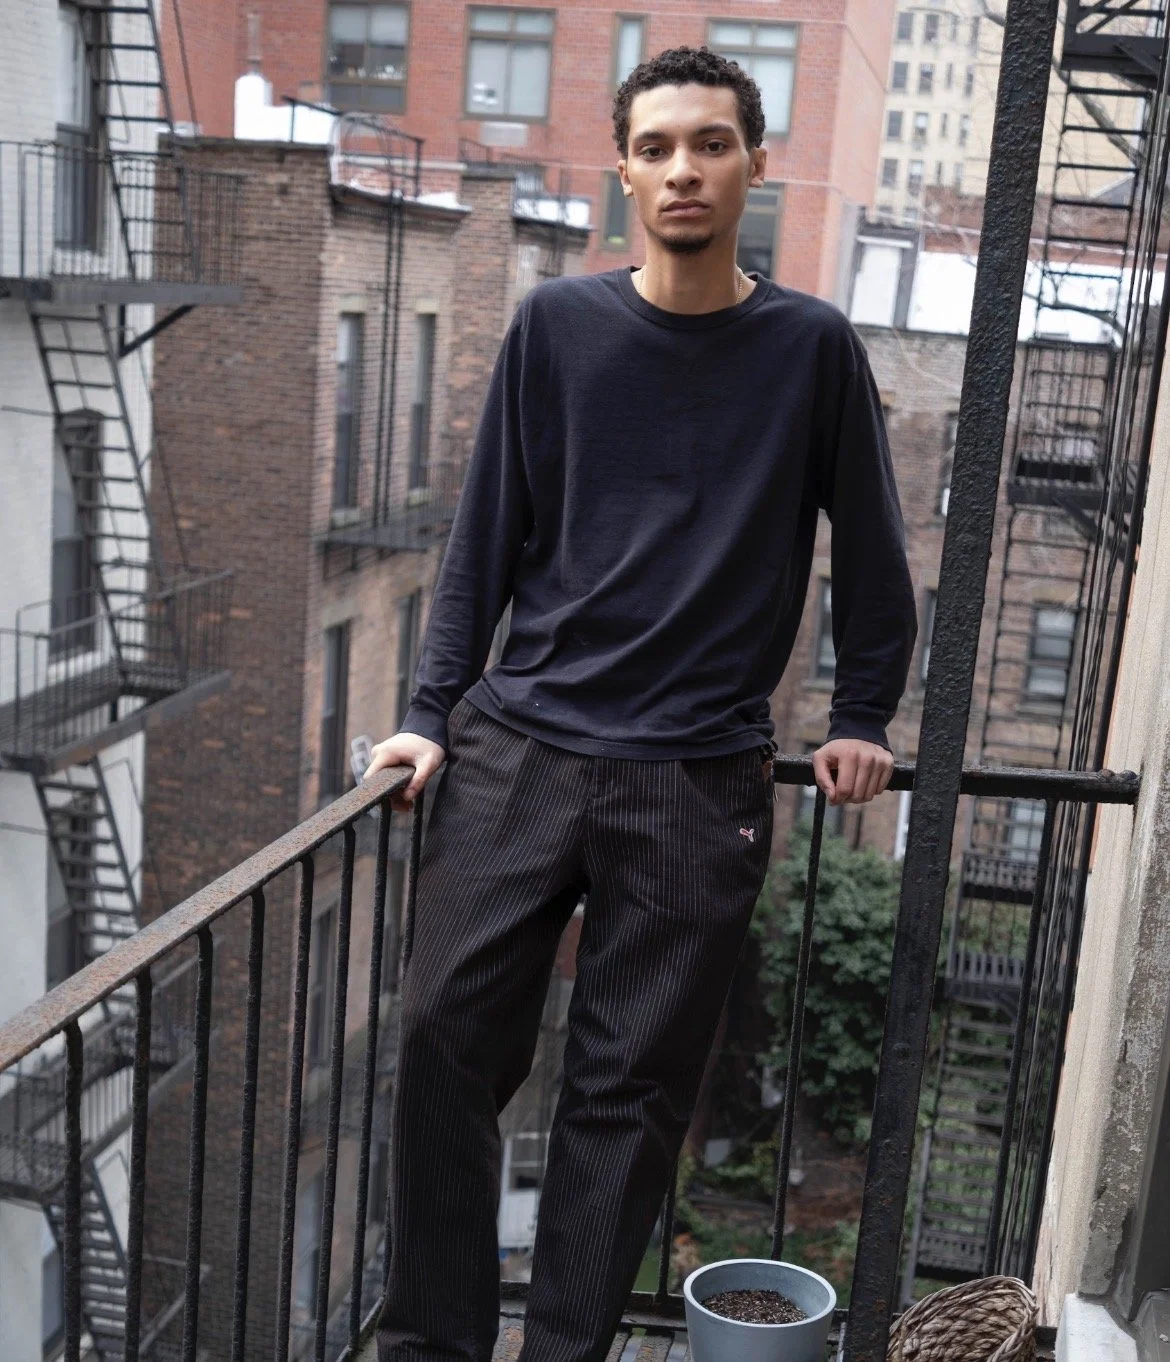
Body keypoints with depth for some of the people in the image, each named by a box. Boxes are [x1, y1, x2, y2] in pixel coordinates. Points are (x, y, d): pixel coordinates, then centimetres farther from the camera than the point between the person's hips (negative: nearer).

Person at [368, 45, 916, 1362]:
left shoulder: (814, 348, 2)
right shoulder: (555, 326, 5)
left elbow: (868, 548, 11)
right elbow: (487, 530, 6)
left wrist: (862, 718, 10)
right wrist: (433, 712, 2)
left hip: (698, 783, -1)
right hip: (517, 752, 1)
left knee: (629, 1090, 4)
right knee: (448, 1042, 0)